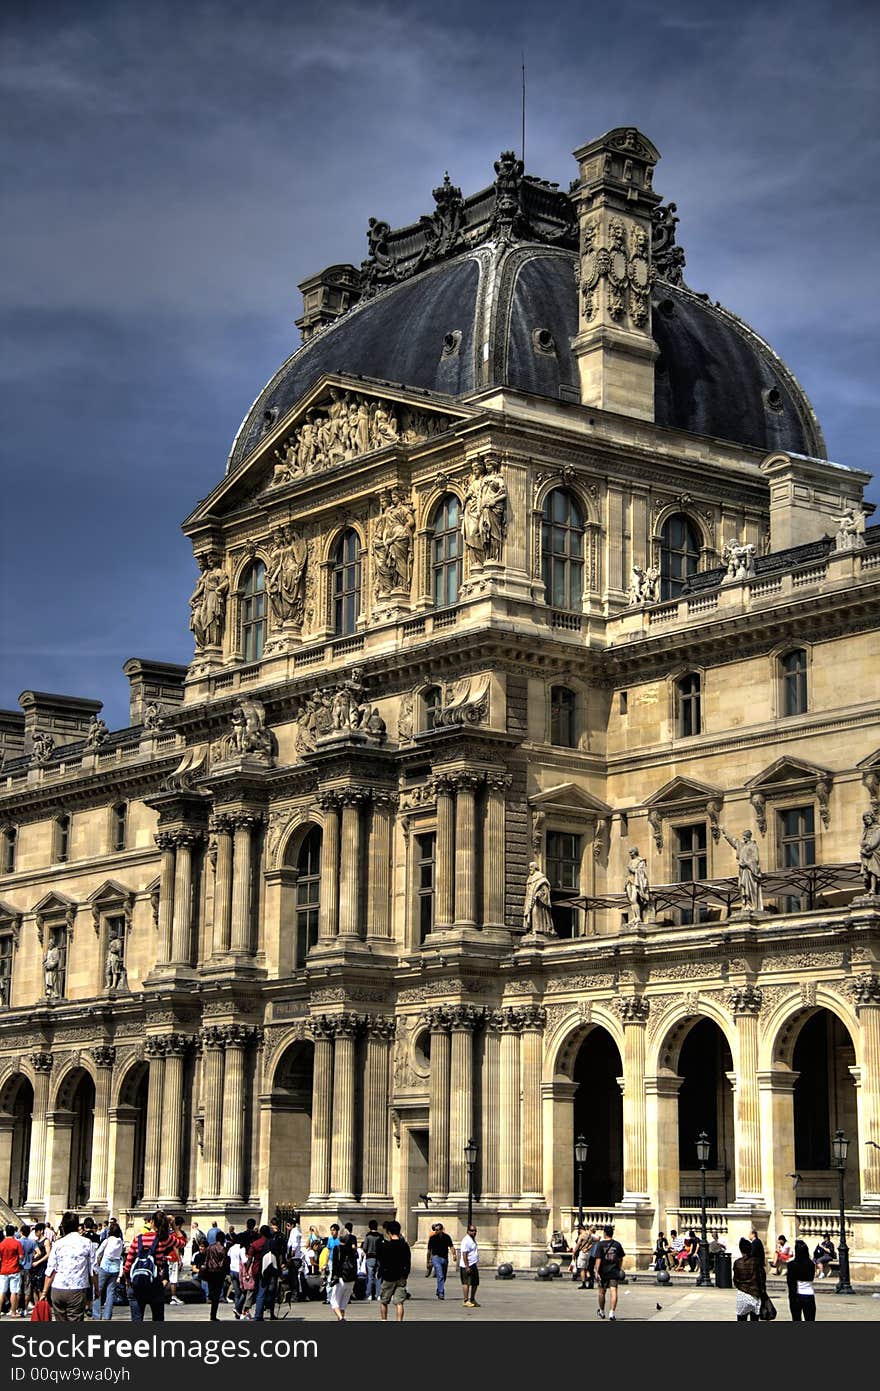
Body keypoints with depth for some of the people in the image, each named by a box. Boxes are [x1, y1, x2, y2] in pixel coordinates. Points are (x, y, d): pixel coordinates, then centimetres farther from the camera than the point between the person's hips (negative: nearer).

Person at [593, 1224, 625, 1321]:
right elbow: (620, 1258, 13)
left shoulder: (601, 1245, -6)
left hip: (603, 1272, -1)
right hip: (614, 1272, 1)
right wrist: (620, 1269, 26)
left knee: (602, 1292, 14)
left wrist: (596, 1271, -13)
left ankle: (601, 1312, 29)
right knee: (613, 1292, -4)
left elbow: (598, 1259, -13)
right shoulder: (617, 1244, 3)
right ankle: (612, 1312, -17)